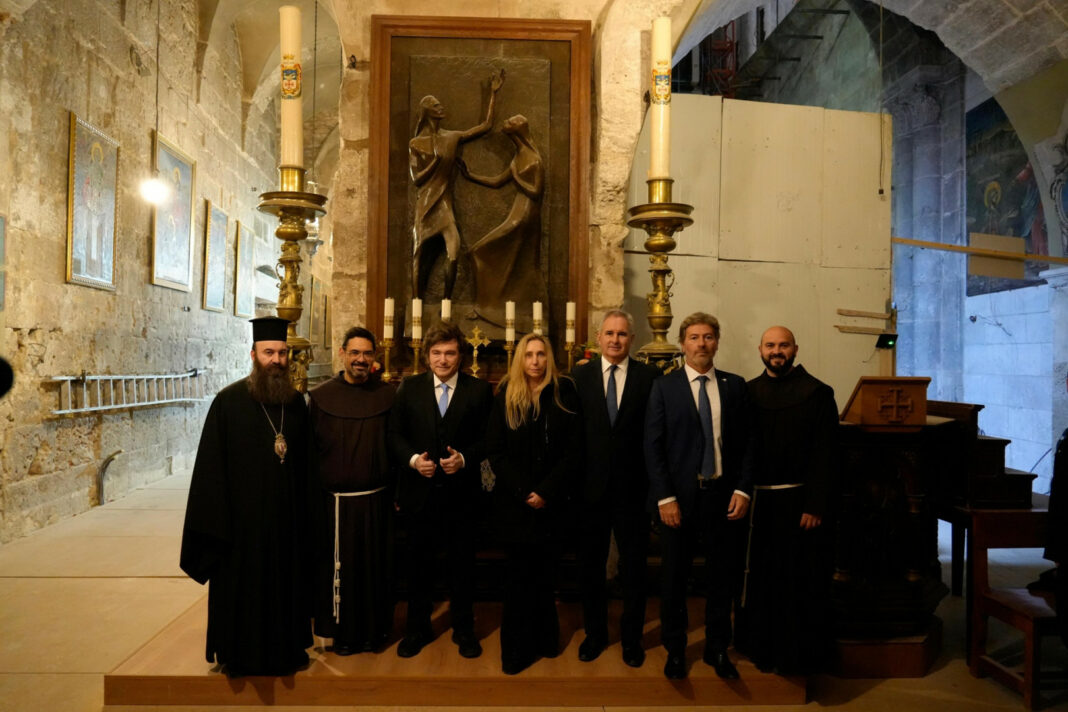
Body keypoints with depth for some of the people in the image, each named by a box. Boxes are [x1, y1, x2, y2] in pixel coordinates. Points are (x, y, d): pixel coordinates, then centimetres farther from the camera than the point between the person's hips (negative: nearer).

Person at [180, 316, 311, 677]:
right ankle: (241, 656, 31)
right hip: (243, 516, -4)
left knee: (285, 582, 16)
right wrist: (218, 522, -12)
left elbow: (304, 463, 7)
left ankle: (286, 648, 35)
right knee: (242, 588, 11)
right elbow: (211, 467, -10)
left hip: (286, 518, 4)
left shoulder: (295, 401, 3)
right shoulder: (229, 401, -10)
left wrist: (304, 513, 5)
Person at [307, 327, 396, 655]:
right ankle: (343, 632, 28)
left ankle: (374, 629, 30)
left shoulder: (387, 395, 1)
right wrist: (312, 499, -3)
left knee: (376, 566, 12)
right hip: (335, 501, -1)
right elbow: (310, 452, 0)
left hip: (377, 500, 1)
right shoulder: (321, 397, -1)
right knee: (337, 568, 9)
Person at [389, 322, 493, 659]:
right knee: (419, 562, 14)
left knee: (462, 562, 11)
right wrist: (413, 459, -13)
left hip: (461, 491, -1)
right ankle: (417, 628, 33)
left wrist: (464, 458, -18)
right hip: (420, 491, 1)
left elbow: (487, 438, -1)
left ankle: (464, 628, 30)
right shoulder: (410, 388, 3)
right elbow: (395, 434, 4)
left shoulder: (479, 390, -2)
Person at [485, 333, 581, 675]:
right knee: (518, 576, 5)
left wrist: (546, 492, -13)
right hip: (514, 502, 0)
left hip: (551, 502, 0)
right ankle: (515, 650, 17)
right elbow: (495, 450, -2)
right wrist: (522, 492, -12)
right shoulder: (505, 395, 1)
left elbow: (573, 450, -5)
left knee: (544, 574, 11)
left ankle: (545, 640, 28)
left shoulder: (564, 393, -1)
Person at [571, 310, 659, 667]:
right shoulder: (580, 376, 1)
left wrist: (655, 480, -9)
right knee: (590, 564, 14)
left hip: (633, 487, -1)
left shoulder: (650, 376, -2)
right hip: (591, 486, 1)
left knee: (634, 565, 12)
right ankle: (595, 632, 34)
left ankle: (631, 637, 32)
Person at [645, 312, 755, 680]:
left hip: (723, 494, 2)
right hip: (679, 496, -2)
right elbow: (653, 446, -5)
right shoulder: (664, 386, -1)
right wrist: (664, 497, -11)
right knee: (675, 576, 10)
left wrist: (743, 489, -5)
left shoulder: (735, 385, 6)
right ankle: (675, 649, 29)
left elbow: (747, 441, 5)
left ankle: (717, 648, 32)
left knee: (723, 574, 12)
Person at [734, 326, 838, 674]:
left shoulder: (818, 393, -4)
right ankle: (761, 646, 30)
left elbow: (824, 455, -8)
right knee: (760, 577, 13)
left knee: (799, 581, 7)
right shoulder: (748, 392, 6)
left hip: (799, 501, -3)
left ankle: (798, 654, 24)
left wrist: (816, 505, -14)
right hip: (757, 501, 3)